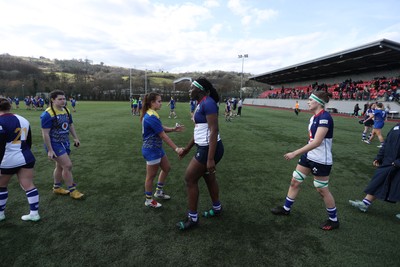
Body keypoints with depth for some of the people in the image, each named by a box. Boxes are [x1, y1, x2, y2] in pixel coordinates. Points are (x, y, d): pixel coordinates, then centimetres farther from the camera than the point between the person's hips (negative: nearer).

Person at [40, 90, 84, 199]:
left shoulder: (66, 111, 5)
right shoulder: (48, 114, -19)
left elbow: (71, 125, 18)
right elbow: (45, 133, -19)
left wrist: (75, 138, 12)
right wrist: (50, 150, -20)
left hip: (65, 142, 8)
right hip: (54, 144, -8)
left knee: (60, 166, 17)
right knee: (68, 165, -10)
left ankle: (57, 187, 35)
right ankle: (72, 191, 3)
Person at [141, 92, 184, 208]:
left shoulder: (151, 115, 7)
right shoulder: (151, 117, -25)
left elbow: (161, 128, 10)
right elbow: (163, 136, -25)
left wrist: (173, 129, -6)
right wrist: (176, 148, -21)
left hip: (157, 148, 10)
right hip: (151, 150, -10)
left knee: (166, 168, 20)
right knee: (151, 176, 6)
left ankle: (159, 192, 37)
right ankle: (149, 200, 25)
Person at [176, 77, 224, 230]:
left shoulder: (208, 103, -18)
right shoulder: (201, 104, 13)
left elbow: (214, 131, -25)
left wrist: (210, 159, -27)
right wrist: (188, 148, 26)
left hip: (209, 149, -10)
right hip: (205, 148, 10)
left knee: (190, 179, 0)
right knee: (208, 177, 22)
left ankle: (192, 218, 16)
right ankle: (217, 208, 43)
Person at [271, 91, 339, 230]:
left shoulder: (324, 117, -23)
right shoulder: (314, 117, 6)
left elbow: (317, 142, -29)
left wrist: (295, 153, -30)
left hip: (321, 160, -9)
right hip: (309, 156, 9)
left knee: (322, 190, 6)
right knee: (295, 182, 13)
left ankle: (334, 220, 29)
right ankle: (286, 208, 31)